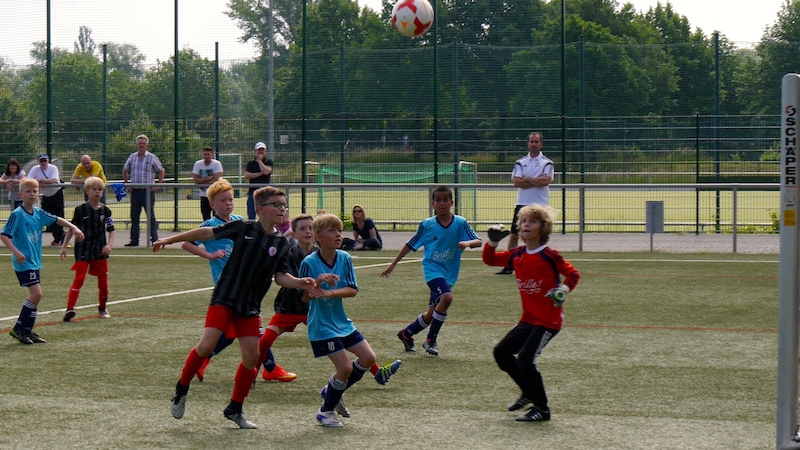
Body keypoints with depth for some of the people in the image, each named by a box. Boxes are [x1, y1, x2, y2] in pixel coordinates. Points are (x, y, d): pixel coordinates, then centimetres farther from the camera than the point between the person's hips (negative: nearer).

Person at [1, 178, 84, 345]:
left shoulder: (39, 213, 7)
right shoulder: (17, 214, -13)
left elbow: (56, 219, 18)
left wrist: (74, 228, 8)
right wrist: (15, 252, -27)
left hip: (35, 261, 8)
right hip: (23, 262, -8)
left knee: (35, 296, 8)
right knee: (36, 294, -15)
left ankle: (27, 331, 17)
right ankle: (18, 329, -4)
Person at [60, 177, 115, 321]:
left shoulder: (105, 211, 3)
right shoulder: (80, 210, -3)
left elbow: (111, 230, 8)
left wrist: (109, 244, -9)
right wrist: (64, 246, 1)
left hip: (100, 252, 3)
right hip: (83, 251, -3)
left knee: (103, 280, 8)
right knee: (79, 279, -13)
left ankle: (102, 308, 28)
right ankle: (70, 309, -18)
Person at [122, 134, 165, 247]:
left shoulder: (152, 158, -1)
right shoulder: (132, 157, 9)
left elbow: (161, 171, 6)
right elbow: (125, 170, 22)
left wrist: (158, 185, -1)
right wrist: (126, 183, 13)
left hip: (148, 191, -4)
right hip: (135, 191, 4)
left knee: (151, 216, -3)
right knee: (134, 216, 5)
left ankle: (154, 239, 0)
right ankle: (134, 240, 11)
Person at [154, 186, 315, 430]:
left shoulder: (282, 243, 3)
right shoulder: (243, 228, -8)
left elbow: (280, 276, 8)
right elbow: (207, 232, -2)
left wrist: (299, 283, -12)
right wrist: (170, 239, 0)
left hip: (250, 308, 4)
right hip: (224, 299, -4)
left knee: (252, 356, -1)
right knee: (206, 346, -16)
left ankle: (235, 408, 17)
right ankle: (181, 390, 7)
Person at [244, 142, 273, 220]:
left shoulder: (269, 162, 5)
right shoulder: (250, 163, 10)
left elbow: (266, 171, -14)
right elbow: (246, 175, -5)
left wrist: (259, 160, -5)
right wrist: (260, 173, -10)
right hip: (253, 191, 2)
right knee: (251, 217, 1)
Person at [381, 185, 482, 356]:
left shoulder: (460, 223, -3)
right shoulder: (427, 225, -4)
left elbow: (478, 241, -8)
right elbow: (410, 245, 7)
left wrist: (468, 243, -32)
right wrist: (393, 264, 10)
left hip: (449, 273, 3)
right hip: (432, 268, -3)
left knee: (432, 314, 9)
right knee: (446, 297, -29)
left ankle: (406, 333, 36)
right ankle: (431, 340, -14)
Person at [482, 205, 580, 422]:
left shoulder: (549, 255, -12)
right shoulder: (517, 255, 5)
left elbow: (573, 274, -5)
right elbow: (489, 259, 15)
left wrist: (564, 289, -23)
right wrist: (493, 242, -2)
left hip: (548, 320, -8)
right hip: (528, 319, 8)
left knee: (525, 359, -17)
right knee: (501, 351, 9)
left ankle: (542, 409, -6)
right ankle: (529, 392, 25)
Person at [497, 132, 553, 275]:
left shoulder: (547, 163, 3)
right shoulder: (520, 162, 8)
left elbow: (545, 181, -14)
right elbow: (517, 182, -5)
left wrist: (527, 179, -7)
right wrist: (537, 182, -9)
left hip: (541, 205, -2)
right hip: (522, 204, 2)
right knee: (514, 235, 0)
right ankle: (509, 265, 4)